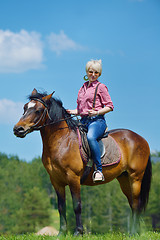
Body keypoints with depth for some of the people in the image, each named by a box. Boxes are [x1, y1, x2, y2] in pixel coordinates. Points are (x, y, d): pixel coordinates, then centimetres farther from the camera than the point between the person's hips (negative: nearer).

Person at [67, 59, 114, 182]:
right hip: (83, 121, 7)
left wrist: (97, 112, -17)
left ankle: (99, 170, -38)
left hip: (97, 120, -7)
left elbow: (110, 106, -2)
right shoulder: (83, 88, 22)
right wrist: (72, 112, 6)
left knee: (90, 137, -38)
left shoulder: (100, 87, 3)